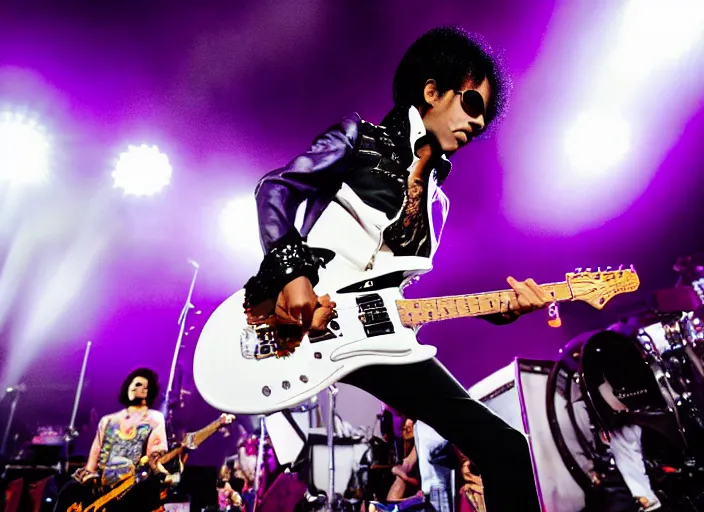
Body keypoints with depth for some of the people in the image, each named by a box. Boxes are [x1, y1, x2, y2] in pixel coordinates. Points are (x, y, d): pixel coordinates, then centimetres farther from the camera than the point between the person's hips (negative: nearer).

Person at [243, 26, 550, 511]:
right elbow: (274, 188, -4)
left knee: (505, 447, -1)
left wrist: (500, 307, 3)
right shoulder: (361, 138, 5)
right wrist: (293, 273, -20)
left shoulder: (436, 203, 20)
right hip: (294, 306, -4)